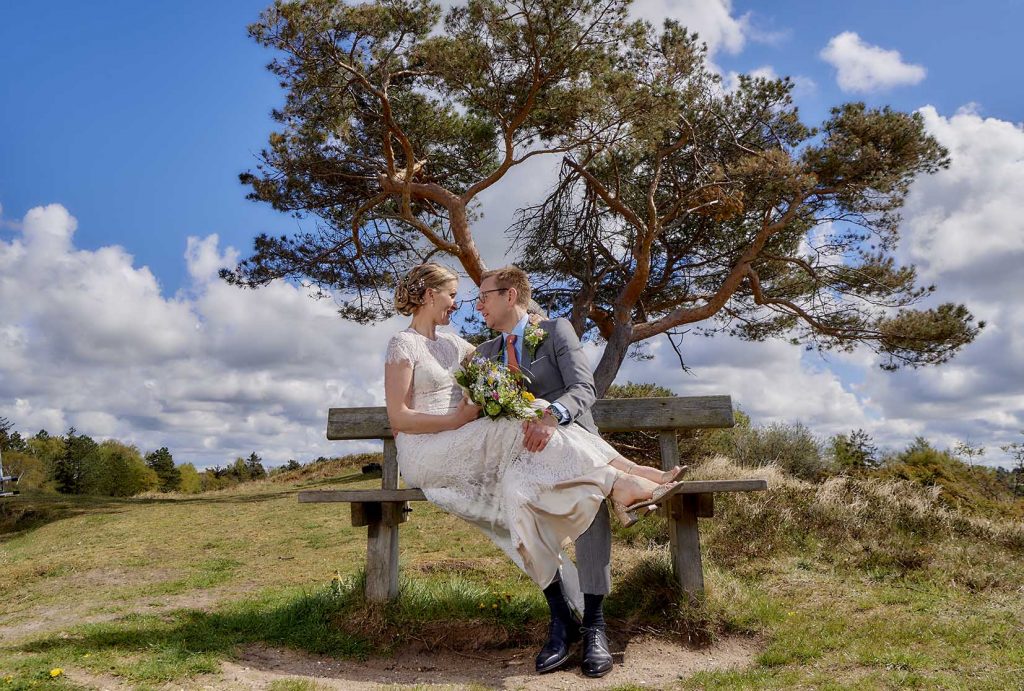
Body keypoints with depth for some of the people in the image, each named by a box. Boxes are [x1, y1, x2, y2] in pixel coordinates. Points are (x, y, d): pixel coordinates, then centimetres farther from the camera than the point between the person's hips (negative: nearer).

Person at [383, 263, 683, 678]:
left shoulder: (453, 343, 21)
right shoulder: (403, 345, -2)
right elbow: (398, 417, -9)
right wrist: (458, 419, -17)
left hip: (466, 451, 7)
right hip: (425, 454, -7)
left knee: (516, 487, -22)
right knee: (515, 432, -26)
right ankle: (619, 479, -22)